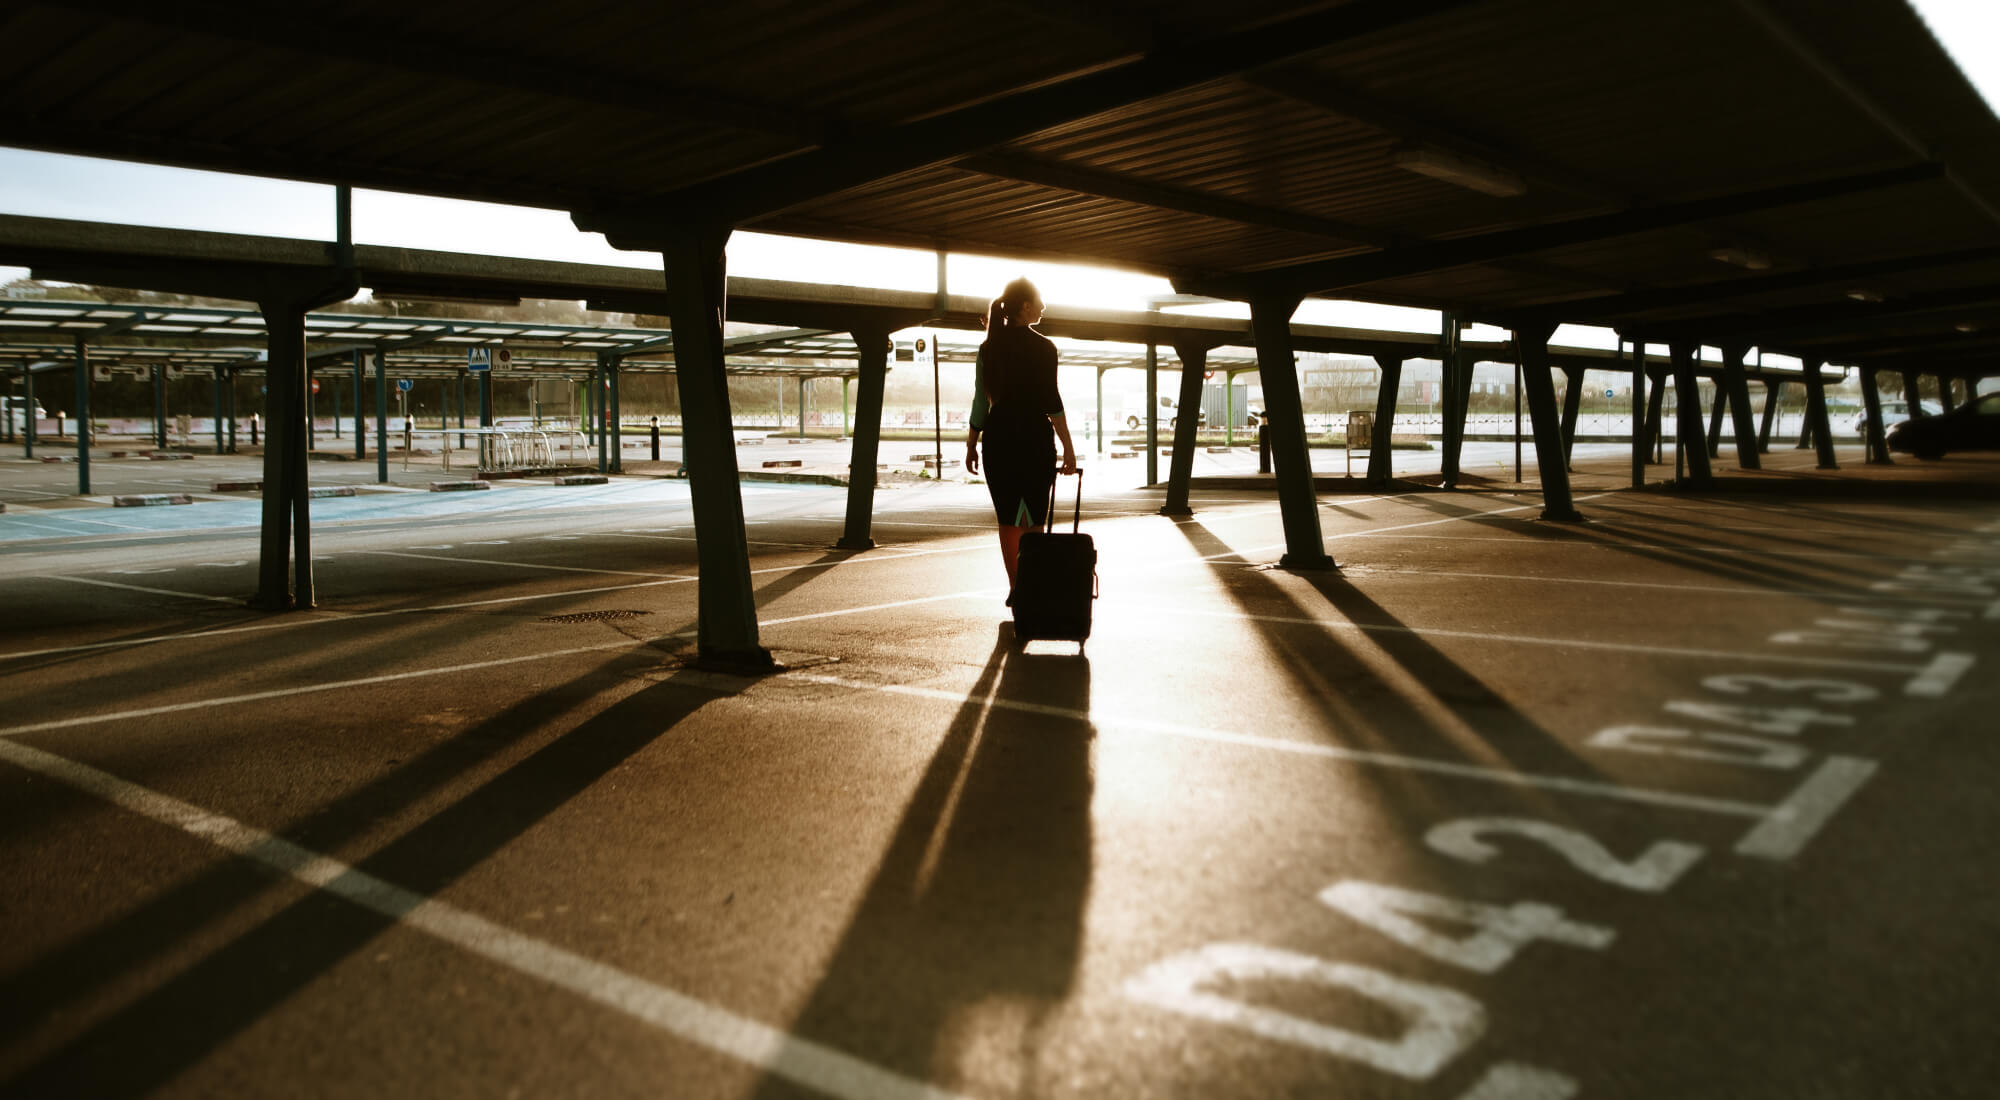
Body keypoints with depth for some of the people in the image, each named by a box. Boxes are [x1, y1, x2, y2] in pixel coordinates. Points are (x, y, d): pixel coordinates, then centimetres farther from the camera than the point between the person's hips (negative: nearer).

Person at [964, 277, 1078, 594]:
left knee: (1007, 517, 9)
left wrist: (972, 445, 12)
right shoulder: (1043, 347, -7)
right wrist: (1068, 447, -9)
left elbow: (981, 400, 6)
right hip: (1034, 437, -4)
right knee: (1034, 518, 4)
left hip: (998, 437, 4)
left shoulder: (989, 347, 5)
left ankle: (1015, 589, 10)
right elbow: (1050, 401, -11)